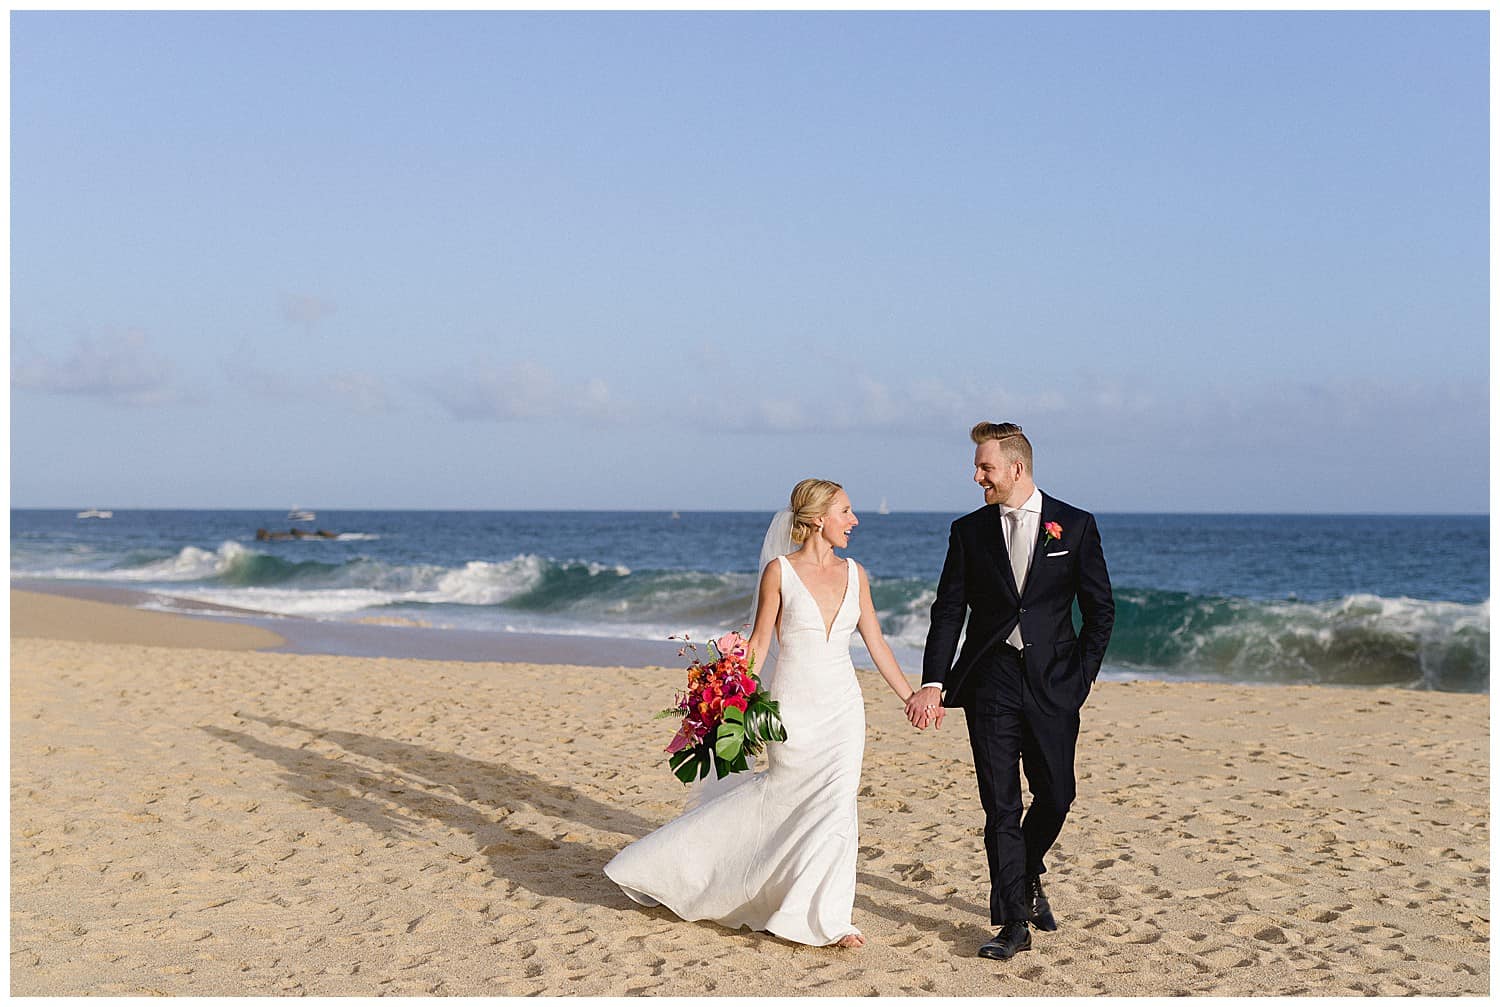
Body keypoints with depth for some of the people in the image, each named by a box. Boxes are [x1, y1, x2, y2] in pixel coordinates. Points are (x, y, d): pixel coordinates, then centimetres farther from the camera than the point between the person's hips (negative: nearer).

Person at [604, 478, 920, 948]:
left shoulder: (854, 574, 5)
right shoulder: (780, 570, -7)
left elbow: (876, 643, 10)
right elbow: (759, 643, -6)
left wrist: (911, 698, 10)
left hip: (842, 707, 4)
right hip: (792, 709, -4)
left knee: (837, 804, -1)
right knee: (786, 795, -1)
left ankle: (830, 917, 10)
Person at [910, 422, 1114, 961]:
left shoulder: (1075, 526, 2)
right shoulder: (969, 531, 5)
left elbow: (1100, 609, 5)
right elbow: (948, 611, 2)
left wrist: (1081, 677, -3)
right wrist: (933, 683, -9)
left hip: (1053, 684, 0)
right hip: (992, 682, 0)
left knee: (1055, 795, 6)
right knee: (1001, 806, -2)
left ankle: (1028, 876, 36)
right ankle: (1014, 924, 4)